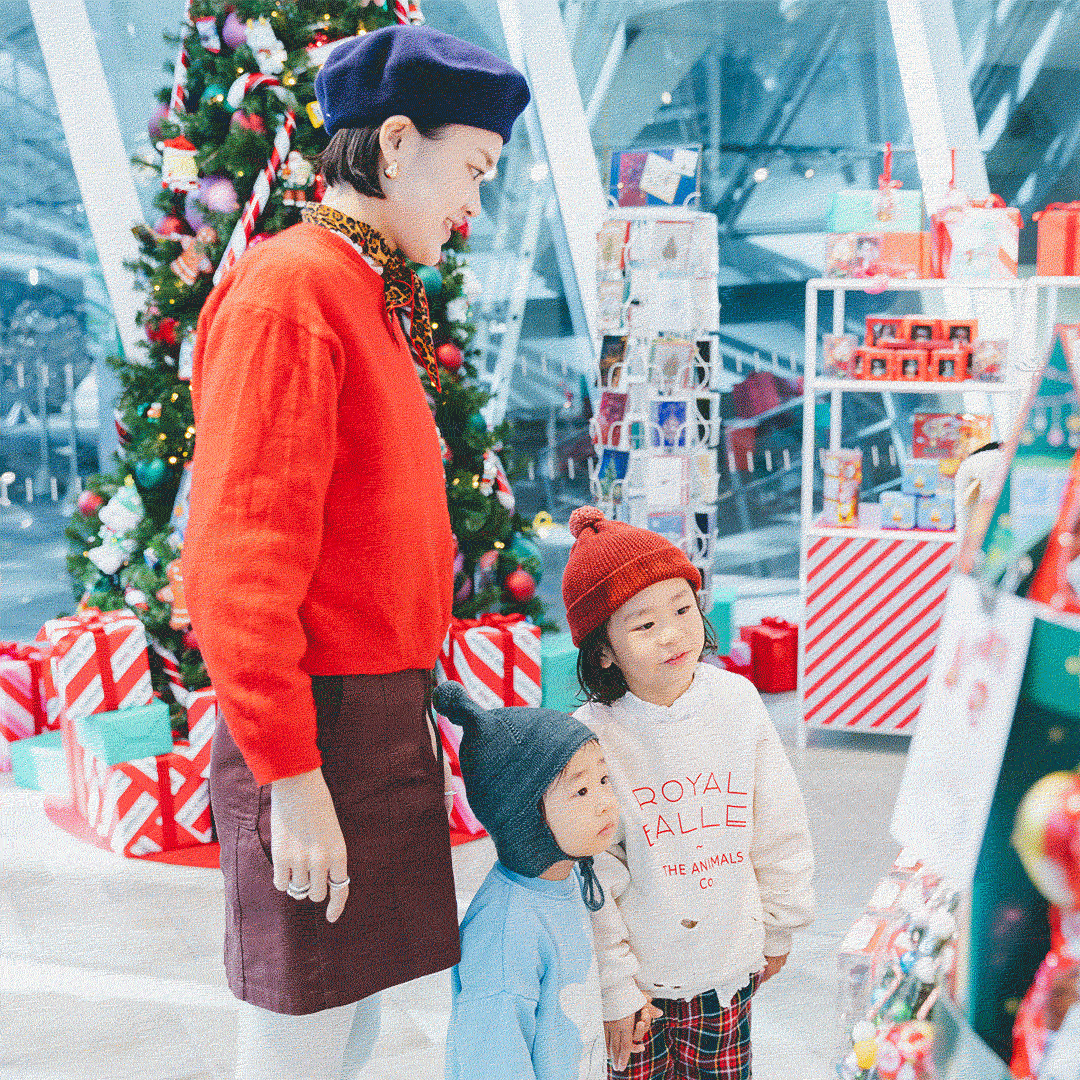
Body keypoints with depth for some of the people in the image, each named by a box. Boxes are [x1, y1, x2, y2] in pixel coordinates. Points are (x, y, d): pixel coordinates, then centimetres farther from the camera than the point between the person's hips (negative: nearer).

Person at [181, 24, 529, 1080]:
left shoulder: (372, 303, 17)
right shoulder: (288, 289, -13)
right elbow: (239, 563, -20)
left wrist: (407, 715, 18)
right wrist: (292, 780, -21)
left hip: (380, 717, 9)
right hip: (320, 732, -9)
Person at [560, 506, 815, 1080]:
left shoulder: (737, 702, -8)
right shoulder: (593, 736, -18)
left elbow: (779, 827, 4)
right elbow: (592, 882, -13)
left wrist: (779, 928, 11)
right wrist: (616, 987, -10)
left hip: (728, 967, 3)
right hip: (641, 973, -3)